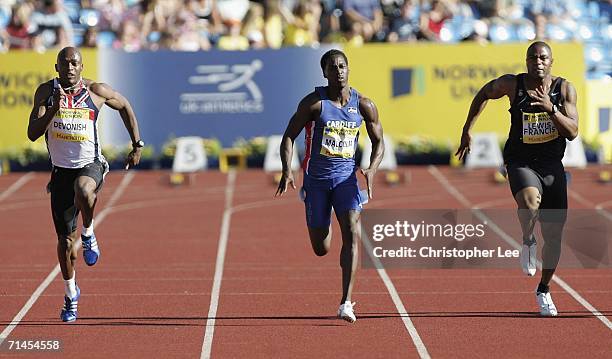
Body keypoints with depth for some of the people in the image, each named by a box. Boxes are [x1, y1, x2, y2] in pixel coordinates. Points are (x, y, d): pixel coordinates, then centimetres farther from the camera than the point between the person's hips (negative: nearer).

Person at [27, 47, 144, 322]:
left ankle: (88, 233, -9)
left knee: (83, 190, -40)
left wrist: (137, 146, 11)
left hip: (90, 165, -2)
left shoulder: (96, 91, -6)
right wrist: (53, 109, -26)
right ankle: (71, 294, 23)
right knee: (64, 238, 4)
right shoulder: (46, 92, -4)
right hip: (61, 170, 2)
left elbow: (125, 107, 13)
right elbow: (32, 134, -11)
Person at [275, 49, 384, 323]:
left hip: (346, 176, 1)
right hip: (316, 178, -1)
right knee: (321, 249, 6)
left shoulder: (364, 105, -1)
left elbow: (378, 142, 9)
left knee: (352, 234, -20)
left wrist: (372, 170, -11)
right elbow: (289, 136, -6)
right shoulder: (314, 103, -8)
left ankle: (346, 303, -22)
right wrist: (287, 171, -21)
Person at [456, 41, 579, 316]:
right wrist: (467, 130, 12)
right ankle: (527, 242, -7)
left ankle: (544, 290, 30)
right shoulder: (512, 84, -7)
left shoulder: (564, 89, -5)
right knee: (530, 200, -38)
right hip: (521, 162, -3)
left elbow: (572, 132, -10)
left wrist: (550, 109, -25)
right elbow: (484, 93, 14)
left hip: (552, 166, 3)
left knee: (554, 235, 7)